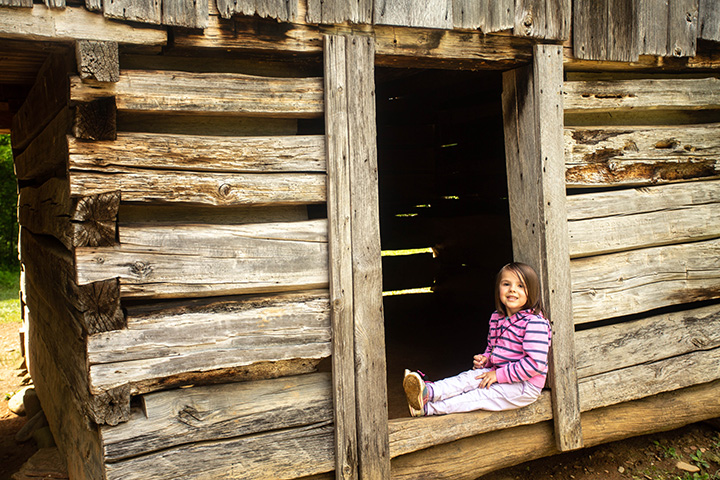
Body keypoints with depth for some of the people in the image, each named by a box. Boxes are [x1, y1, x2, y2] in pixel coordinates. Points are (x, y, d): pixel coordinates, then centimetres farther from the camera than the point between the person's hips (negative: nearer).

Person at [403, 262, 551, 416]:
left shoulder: (534, 323, -19)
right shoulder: (496, 318, 7)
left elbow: (535, 363, -26)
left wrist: (499, 374, -22)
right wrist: (484, 359, -1)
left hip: (524, 385, -7)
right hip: (500, 375, 7)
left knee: (479, 395, -18)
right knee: (469, 377, -15)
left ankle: (429, 408, -27)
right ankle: (429, 391, -36)